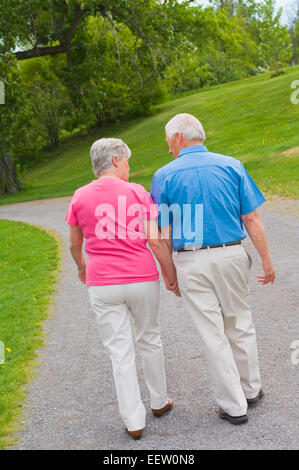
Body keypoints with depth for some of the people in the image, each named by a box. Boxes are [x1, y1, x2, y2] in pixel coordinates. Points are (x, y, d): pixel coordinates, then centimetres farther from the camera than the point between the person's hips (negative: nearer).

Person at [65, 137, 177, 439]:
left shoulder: (80, 197, 1)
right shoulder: (138, 193, -4)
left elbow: (74, 244, 11)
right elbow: (155, 240, -8)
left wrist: (81, 266, 30)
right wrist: (173, 275, 2)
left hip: (102, 285, 0)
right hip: (142, 280, 0)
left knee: (120, 352, 7)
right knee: (149, 341, 19)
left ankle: (133, 421, 13)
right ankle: (159, 402, 35)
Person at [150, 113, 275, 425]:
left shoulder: (165, 175, -3)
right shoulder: (231, 165, 2)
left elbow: (164, 232, -4)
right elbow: (251, 218, -1)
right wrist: (266, 260, 6)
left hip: (191, 263, -2)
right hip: (231, 256, 2)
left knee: (213, 334, 7)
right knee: (240, 324, 19)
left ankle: (234, 406, 17)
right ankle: (251, 389, 34)